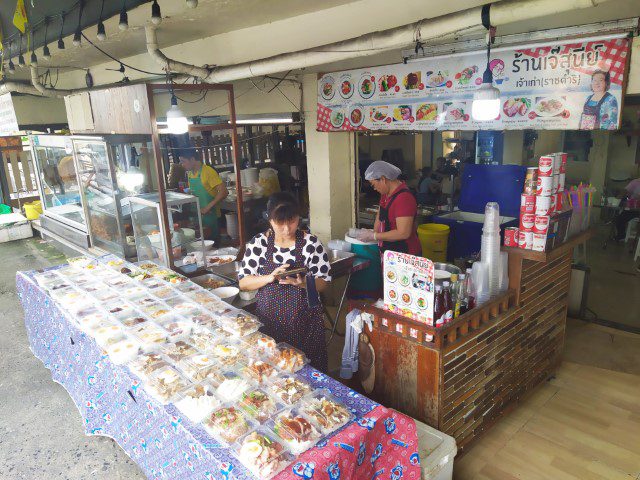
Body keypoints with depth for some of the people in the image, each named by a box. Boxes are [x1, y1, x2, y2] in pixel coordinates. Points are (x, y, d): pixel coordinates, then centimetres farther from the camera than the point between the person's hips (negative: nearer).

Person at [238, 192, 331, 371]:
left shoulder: (311, 243, -6)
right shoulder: (258, 243, -3)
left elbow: (324, 282, -3)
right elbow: (243, 282, -1)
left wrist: (302, 283, -22)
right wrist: (270, 277, -18)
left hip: (305, 321, -1)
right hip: (268, 321, 1)